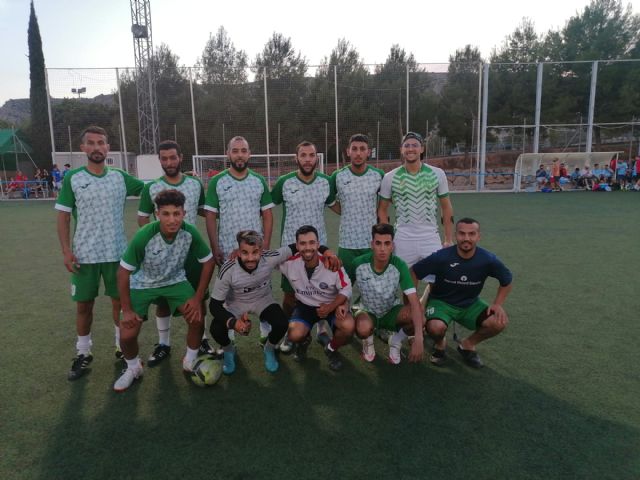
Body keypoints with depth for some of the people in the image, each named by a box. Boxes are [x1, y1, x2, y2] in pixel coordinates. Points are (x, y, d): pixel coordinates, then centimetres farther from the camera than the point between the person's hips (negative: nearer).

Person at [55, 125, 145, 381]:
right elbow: (63, 217, -2)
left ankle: (122, 346, 27)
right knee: (84, 304, 8)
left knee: (120, 300, 9)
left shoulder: (120, 177, 2)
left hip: (117, 253, 2)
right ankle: (83, 353, 24)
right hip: (84, 255, -1)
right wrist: (66, 250, -10)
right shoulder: (72, 179, -3)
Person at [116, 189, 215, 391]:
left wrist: (198, 298, -11)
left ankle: (190, 361, 14)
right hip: (142, 284, -2)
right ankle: (133, 368, 23)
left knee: (197, 318, -14)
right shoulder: (144, 236, -32)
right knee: (127, 335, -11)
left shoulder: (190, 233, -25)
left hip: (175, 281, 2)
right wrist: (127, 310, -16)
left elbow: (208, 261, -10)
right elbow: (123, 272, -20)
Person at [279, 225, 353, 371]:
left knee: (349, 326, -28)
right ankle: (304, 341, 17)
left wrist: (330, 307, -24)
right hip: (305, 306, 1)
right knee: (294, 334, -26)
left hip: (331, 305, 0)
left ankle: (331, 349, 8)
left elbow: (346, 289, -12)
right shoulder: (289, 262, -20)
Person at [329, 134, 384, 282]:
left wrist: (378, 216, 6)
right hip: (347, 243, 0)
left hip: (373, 242, 1)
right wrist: (346, 214, 3)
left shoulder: (378, 175, -1)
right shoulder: (338, 176, -3)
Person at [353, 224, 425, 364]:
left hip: (391, 311, 1)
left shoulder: (399, 266, -24)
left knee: (420, 319, -30)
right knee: (363, 329, -37)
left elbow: (415, 301, -30)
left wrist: (418, 338, -41)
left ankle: (396, 341, 4)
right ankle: (368, 340, 5)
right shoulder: (359, 263, -22)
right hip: (367, 310, 0)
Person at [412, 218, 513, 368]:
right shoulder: (441, 257, -22)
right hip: (442, 302, -3)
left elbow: (506, 281, 4)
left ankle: (468, 344, 9)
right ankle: (440, 344, 6)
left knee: (499, 322, -22)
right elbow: (413, 274, -12)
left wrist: (498, 304, -9)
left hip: (470, 304, 3)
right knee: (436, 328, -35)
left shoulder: (488, 260, -15)